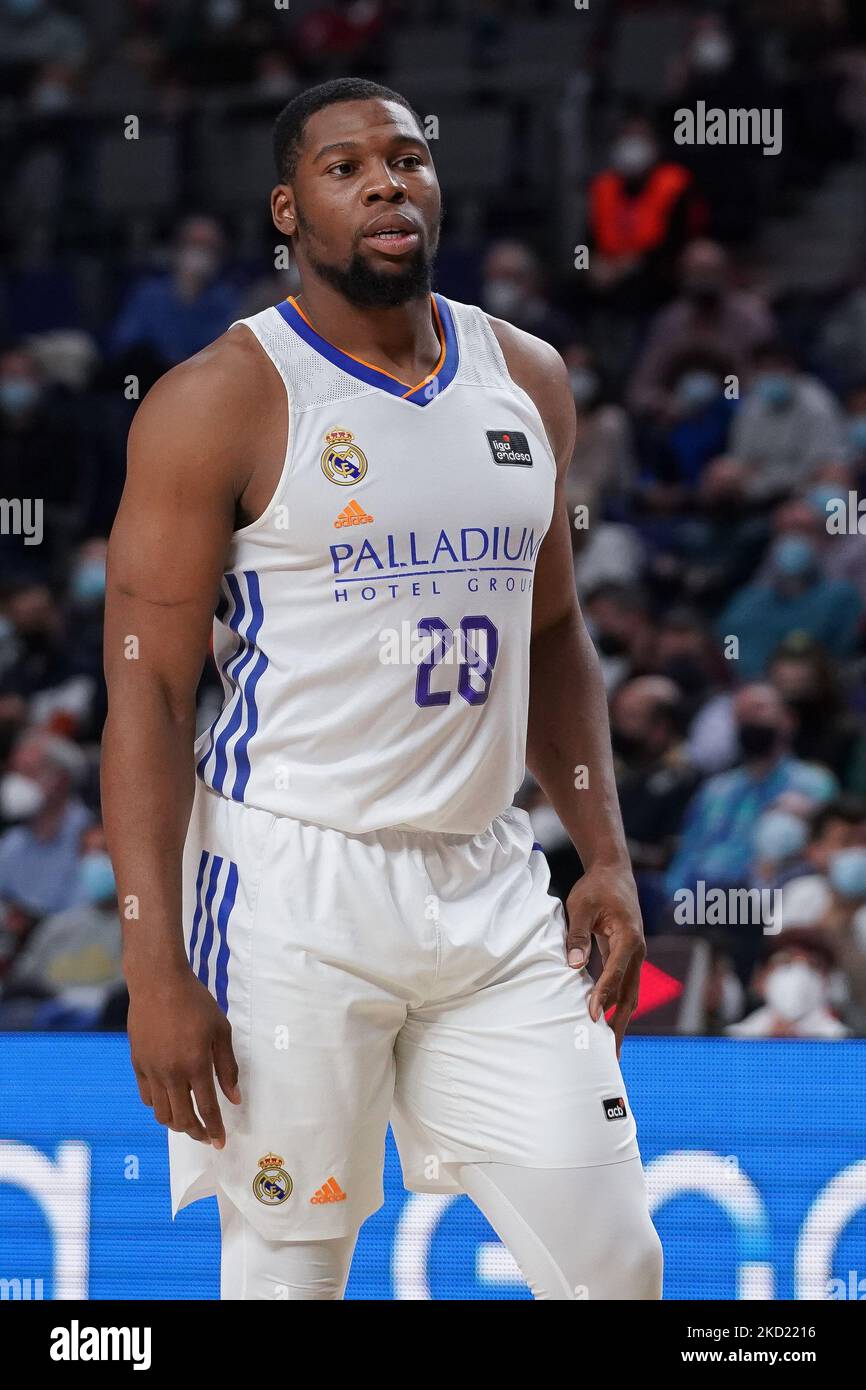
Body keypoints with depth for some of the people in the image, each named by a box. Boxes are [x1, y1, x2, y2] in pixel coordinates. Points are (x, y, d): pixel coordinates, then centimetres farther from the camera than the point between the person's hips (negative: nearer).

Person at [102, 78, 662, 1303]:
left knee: (614, 1260, 0)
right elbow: (148, 694, -10)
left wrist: (606, 857, 10)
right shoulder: (222, 402, -8)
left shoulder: (525, 381, 10)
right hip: (295, 891, -5)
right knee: (288, 1270, -1)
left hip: (491, 885, 5)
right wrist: (155, 968, -16)